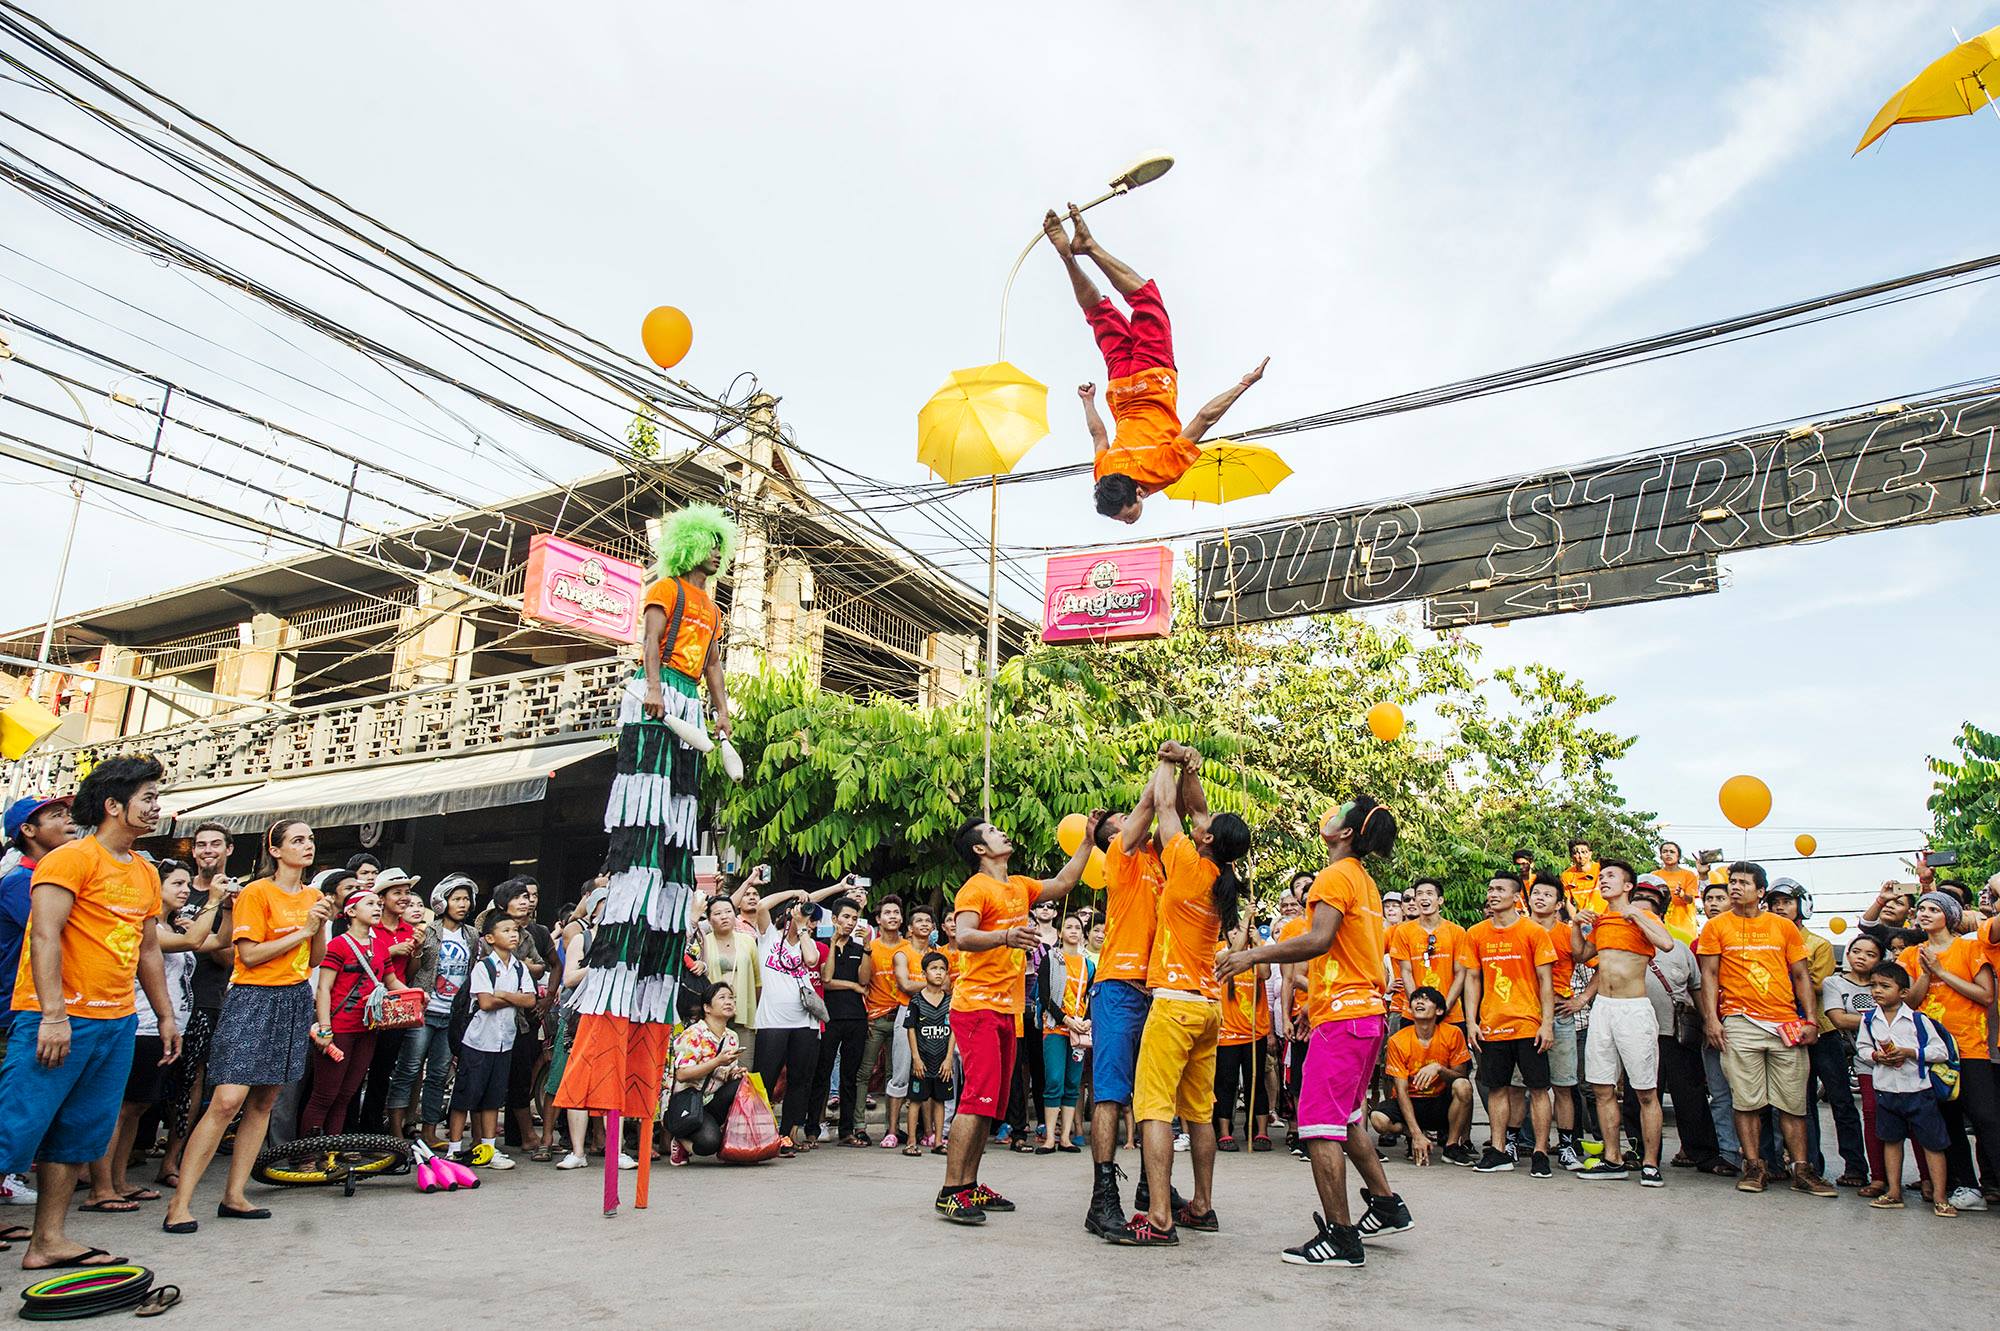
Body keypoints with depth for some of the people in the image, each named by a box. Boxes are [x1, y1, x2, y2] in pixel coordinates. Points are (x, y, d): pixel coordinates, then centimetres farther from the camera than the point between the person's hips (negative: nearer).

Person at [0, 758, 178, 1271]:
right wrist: (53, 1015, -23)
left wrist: (166, 1016, 19)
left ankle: (49, 1240, 17)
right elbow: (44, 935, -16)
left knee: (78, 1136, 10)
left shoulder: (146, 872, 16)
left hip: (117, 1022, 7)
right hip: (59, 1019, -7)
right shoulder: (72, 858, -8)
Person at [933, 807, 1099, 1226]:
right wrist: (1004, 936, -42)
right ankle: (950, 1193, -10)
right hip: (978, 1006, -9)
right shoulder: (976, 888, -10)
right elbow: (963, 938, -24)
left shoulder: (1019, 886, 15)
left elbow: (1062, 883, 27)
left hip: (1006, 1009, 9)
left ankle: (970, 1187, 17)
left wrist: (1088, 839, 22)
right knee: (978, 1098, -14)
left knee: (992, 1103, 10)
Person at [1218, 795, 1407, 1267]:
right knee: (1346, 1118, 22)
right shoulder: (1366, 883, 18)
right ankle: (1387, 1206, 28)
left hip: (1341, 1017, -10)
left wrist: (1254, 955, -21)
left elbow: (1319, 940, -25)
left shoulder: (1336, 876, -12)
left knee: (1320, 1125, -6)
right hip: (1367, 1012, 10)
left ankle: (1340, 1237, -3)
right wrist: (1316, 1000, 25)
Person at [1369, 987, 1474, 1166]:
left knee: (1463, 1086, -31)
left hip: (1442, 1103, 0)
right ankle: (1431, 1136, -2)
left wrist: (1439, 1068, -29)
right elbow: (1401, 1090, -15)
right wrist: (1416, 1134, -25)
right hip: (1412, 1103, 0)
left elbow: (1460, 1077, -7)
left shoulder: (1452, 1034, -11)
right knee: (1378, 1119, -29)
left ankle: (1452, 1145, -11)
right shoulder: (1397, 1041, -13)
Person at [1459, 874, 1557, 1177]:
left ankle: (1540, 1153, 9)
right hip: (1491, 1026, 3)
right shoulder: (1475, 934, 6)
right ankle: (1500, 1151, 16)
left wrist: (1547, 1023, -9)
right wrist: (1472, 1022, 2)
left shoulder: (1534, 932, -3)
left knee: (1537, 1088, 1)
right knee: (1497, 1087, 8)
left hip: (1528, 1024, -3)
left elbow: (1546, 980, -3)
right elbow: (1472, 979, 9)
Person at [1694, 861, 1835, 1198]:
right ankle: (1754, 1167, 7)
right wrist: (1711, 1018, -5)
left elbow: (1801, 976, 12)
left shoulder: (1784, 927, 12)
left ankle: (1801, 1170, 12)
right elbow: (1709, 975, 3)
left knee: (1792, 1101, 4)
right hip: (1741, 1022, -1)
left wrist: (1811, 1019, 3)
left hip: (1786, 1023, 2)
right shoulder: (1716, 926, 6)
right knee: (1746, 1100, -1)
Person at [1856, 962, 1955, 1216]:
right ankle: (1894, 1192, 19)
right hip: (1885, 1090, 3)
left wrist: (1910, 1052, -17)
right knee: (1891, 1140, 11)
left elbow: (1941, 1051, -7)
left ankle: (1940, 1198, 9)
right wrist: (1876, 1056, -11)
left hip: (1918, 1090, -3)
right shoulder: (1869, 1020, 3)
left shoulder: (1919, 1019, -6)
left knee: (1932, 1142, 1)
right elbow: (1861, 1048, 9)